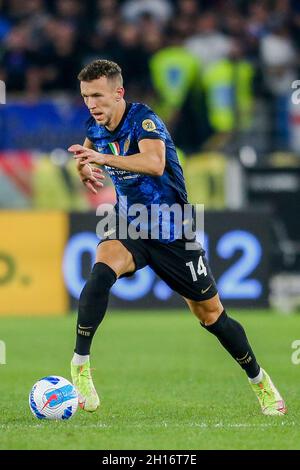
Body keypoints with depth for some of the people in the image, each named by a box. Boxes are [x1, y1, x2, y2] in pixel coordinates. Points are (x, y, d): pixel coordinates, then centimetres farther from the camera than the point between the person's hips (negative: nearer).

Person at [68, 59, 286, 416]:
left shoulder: (143, 119, -20)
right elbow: (87, 156, 23)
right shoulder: (94, 127, -1)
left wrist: (103, 158, -50)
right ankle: (80, 366, -29)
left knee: (211, 314, 6)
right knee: (102, 269, -31)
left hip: (172, 233, -4)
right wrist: (85, 170, 0)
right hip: (128, 228, 4)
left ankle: (260, 382, 28)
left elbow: (155, 163, -40)